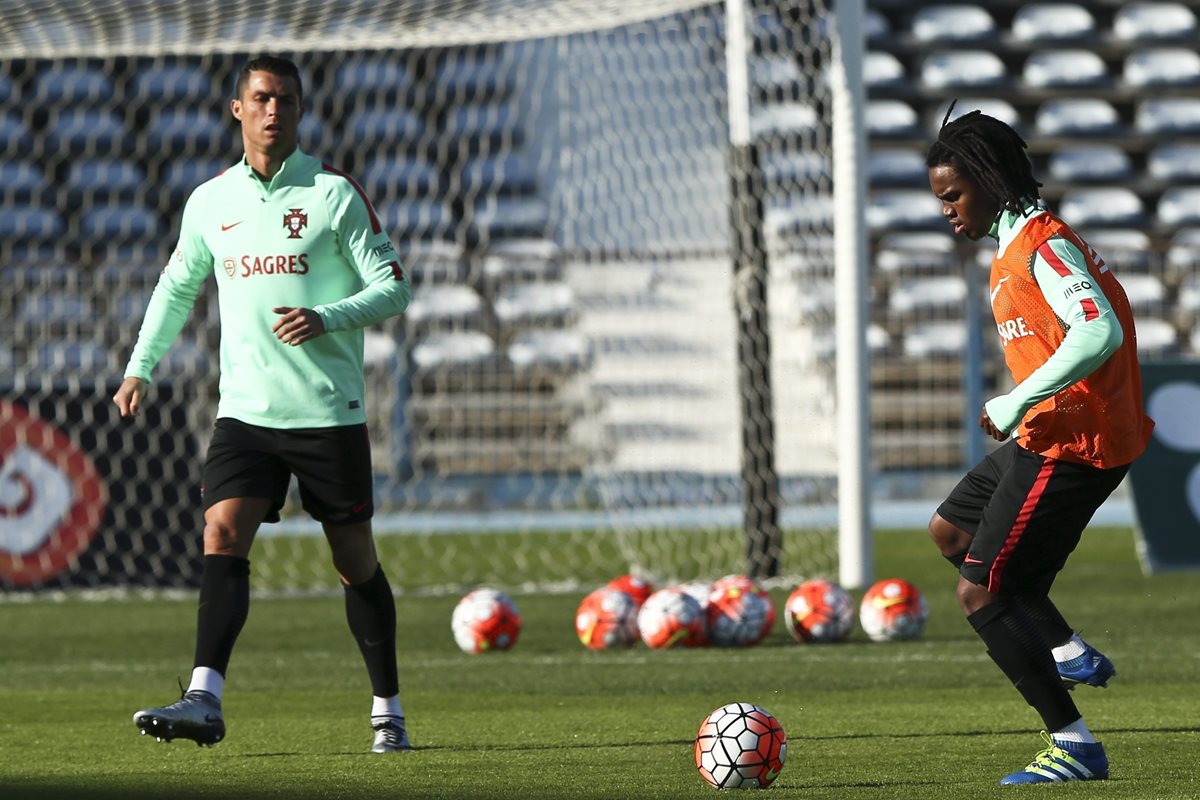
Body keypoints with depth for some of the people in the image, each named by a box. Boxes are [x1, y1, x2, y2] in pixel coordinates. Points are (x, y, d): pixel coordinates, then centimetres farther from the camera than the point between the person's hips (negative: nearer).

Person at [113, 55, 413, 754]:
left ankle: (389, 711, 17)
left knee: (355, 559, 5)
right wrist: (141, 368, 18)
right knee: (223, 535, -16)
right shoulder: (210, 201, 8)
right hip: (245, 409, 3)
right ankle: (205, 700, -25)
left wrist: (326, 319, -21)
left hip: (330, 409, -3)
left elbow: (393, 287, -5)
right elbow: (178, 287, 24)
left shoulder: (334, 193, -4)